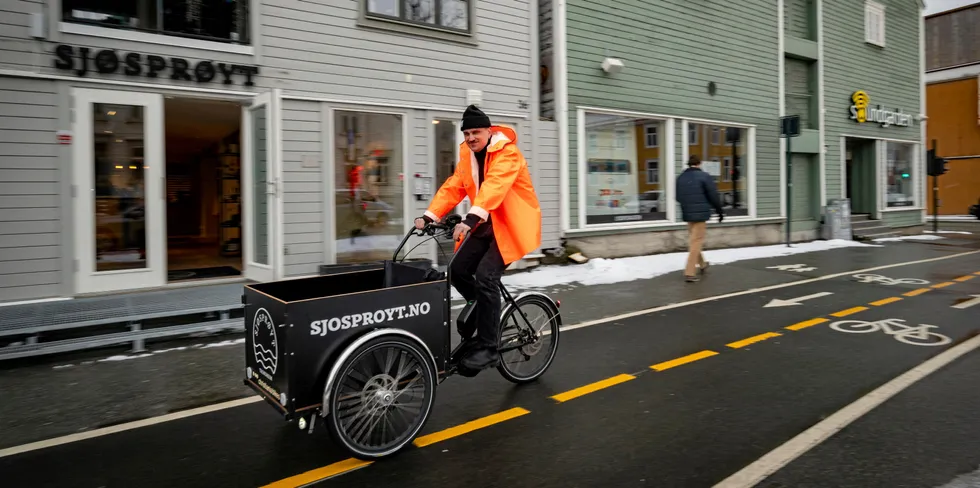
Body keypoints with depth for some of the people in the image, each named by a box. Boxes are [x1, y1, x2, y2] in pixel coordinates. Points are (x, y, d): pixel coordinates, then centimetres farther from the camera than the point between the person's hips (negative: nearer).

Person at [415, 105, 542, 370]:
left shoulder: (507, 154, -18)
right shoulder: (467, 154, 7)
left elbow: (494, 186, -35)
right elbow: (453, 187, 0)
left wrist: (471, 219, -49)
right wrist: (430, 216, -14)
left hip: (510, 225, -8)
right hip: (486, 224, 8)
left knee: (485, 277, -19)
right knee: (458, 270, -2)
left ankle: (488, 347, -9)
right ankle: (483, 314, 24)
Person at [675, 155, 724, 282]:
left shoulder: (680, 178, 7)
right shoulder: (704, 176, -9)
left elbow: (678, 197, 13)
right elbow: (714, 196, -9)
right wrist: (720, 211, 2)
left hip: (687, 214, 6)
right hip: (701, 213, -6)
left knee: (693, 240, 20)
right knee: (696, 242, -3)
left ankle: (702, 264, 35)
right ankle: (690, 272, -8)